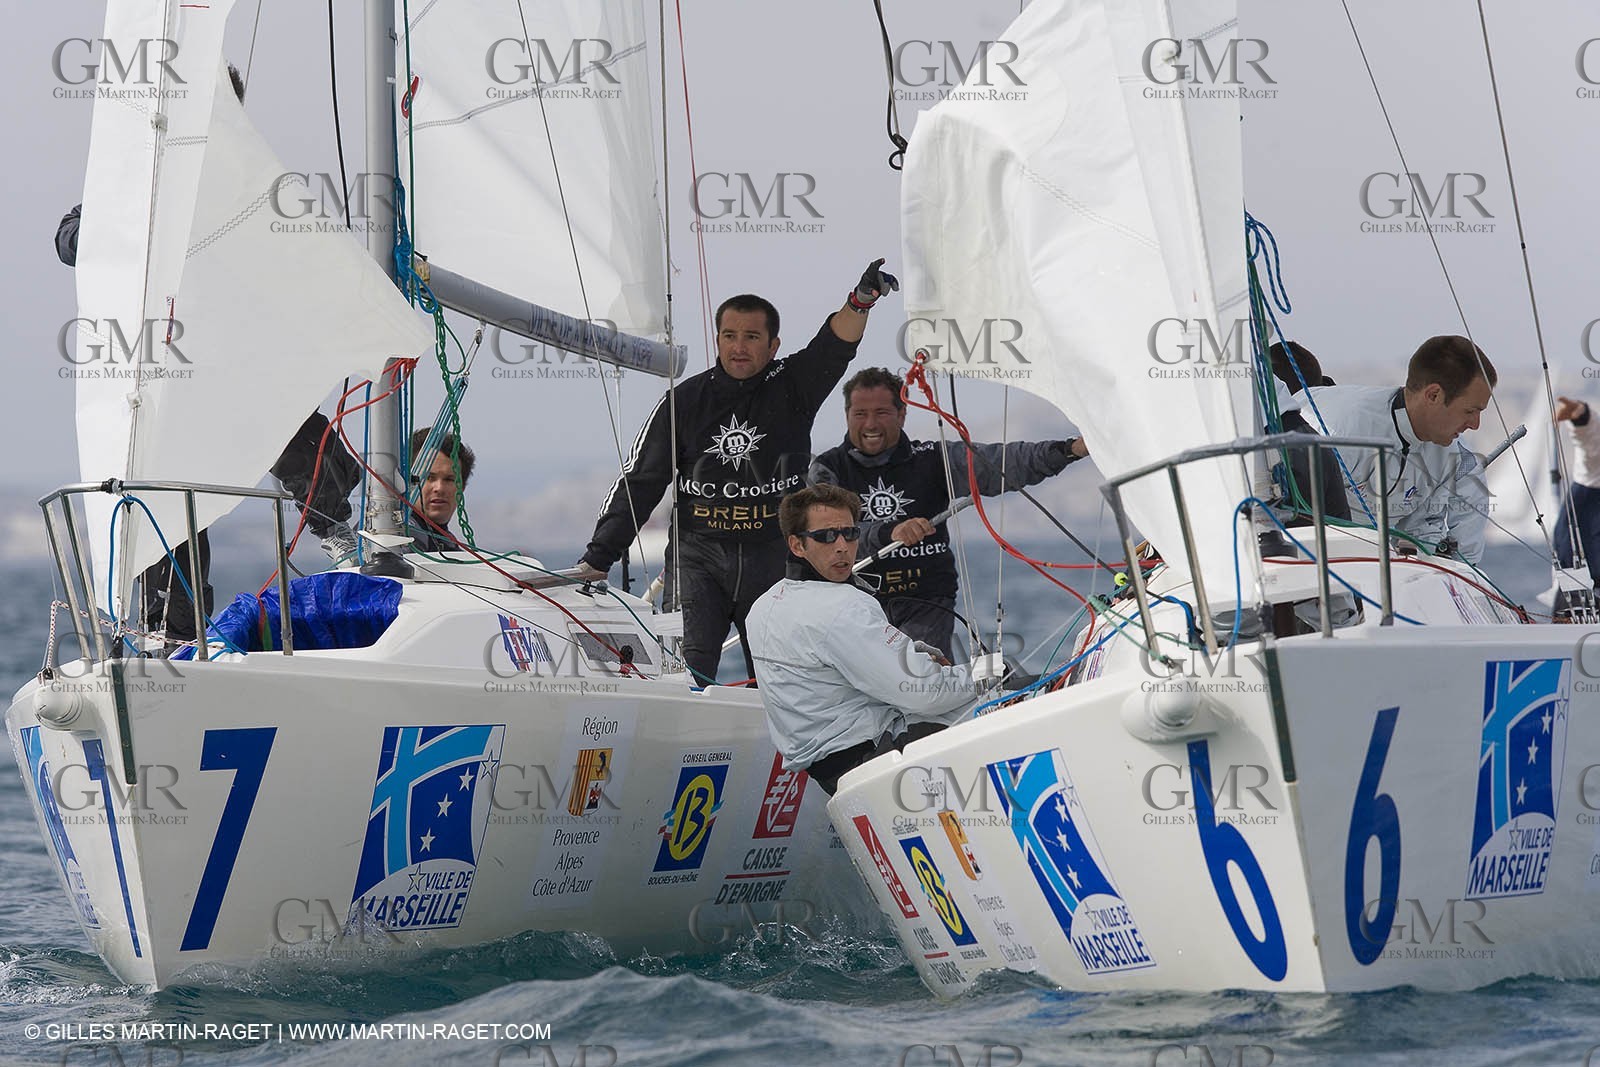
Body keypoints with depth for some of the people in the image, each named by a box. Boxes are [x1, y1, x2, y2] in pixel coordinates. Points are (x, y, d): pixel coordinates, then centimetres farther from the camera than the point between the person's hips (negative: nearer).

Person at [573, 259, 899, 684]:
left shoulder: (792, 387, 3)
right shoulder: (684, 401, 4)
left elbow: (835, 346, -14)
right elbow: (640, 481, 7)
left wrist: (861, 301, -35)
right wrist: (598, 556, 3)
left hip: (775, 557, 0)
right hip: (699, 554, 0)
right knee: (686, 670, -14)